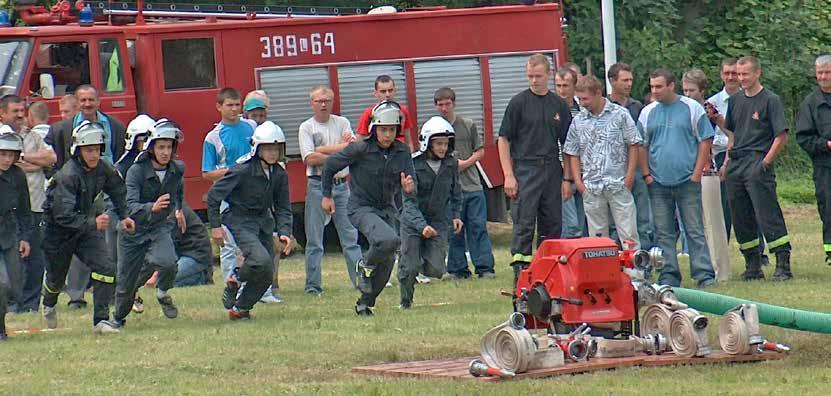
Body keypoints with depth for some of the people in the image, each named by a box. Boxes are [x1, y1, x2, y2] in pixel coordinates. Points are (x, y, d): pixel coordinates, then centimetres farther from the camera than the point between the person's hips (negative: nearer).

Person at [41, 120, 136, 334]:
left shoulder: (103, 169, -10)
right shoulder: (67, 176, -31)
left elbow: (117, 189, 15)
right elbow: (63, 215, -36)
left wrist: (123, 216, 9)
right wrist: (92, 223, -45)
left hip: (87, 226, 5)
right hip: (59, 232, -5)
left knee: (106, 268, -15)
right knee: (56, 278, 13)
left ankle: (101, 320, -10)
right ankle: (49, 304, 49)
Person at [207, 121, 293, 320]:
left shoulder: (280, 175, -2)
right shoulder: (242, 170, -20)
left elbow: (282, 208, 5)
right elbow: (214, 195, -13)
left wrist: (285, 232, -12)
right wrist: (215, 226, -14)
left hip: (264, 221, 6)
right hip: (240, 221, -6)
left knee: (267, 275, 1)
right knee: (261, 260, -28)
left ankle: (241, 308, 19)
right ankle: (235, 279, 2)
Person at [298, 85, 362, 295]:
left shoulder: (342, 123, 9)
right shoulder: (306, 127, 1)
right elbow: (310, 158, -12)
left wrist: (324, 150, -12)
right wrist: (340, 150, -10)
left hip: (341, 185, 3)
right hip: (318, 185, -3)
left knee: (351, 236, 3)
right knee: (314, 239, -1)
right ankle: (313, 285, 3)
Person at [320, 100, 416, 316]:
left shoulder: (402, 152, -5)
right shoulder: (360, 149, -18)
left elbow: (411, 188, -5)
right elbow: (330, 165, -3)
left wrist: (408, 187, -30)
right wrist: (327, 195, 5)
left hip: (387, 209, 6)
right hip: (361, 208, -6)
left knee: (387, 261, 8)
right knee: (389, 240, -30)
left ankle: (365, 303, 27)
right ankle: (365, 266, -1)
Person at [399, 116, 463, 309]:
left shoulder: (451, 164, -3)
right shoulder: (413, 165, -18)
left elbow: (455, 193, 15)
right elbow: (410, 202, -21)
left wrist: (456, 215, 2)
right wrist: (422, 226, -33)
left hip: (439, 221, 3)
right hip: (413, 221, -3)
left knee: (436, 270, -8)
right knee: (409, 268, -7)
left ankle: (421, 257, 27)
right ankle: (406, 301, 21)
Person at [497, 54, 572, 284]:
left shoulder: (559, 105, 10)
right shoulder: (519, 103, 0)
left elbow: (567, 145, 13)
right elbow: (504, 140, -1)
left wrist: (567, 179, 6)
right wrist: (508, 175, -10)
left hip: (552, 172, 4)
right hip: (525, 170, -4)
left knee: (552, 226, 6)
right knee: (524, 225, -9)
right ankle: (521, 272, -10)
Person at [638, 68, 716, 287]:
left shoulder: (692, 109, 0)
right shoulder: (648, 113, 10)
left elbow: (706, 141, 1)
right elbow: (642, 146, 14)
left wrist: (696, 173, -6)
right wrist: (646, 174, 3)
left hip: (687, 180, -3)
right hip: (658, 183, 3)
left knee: (695, 230, -4)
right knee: (664, 233, 4)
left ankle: (704, 275, -4)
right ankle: (668, 276, 8)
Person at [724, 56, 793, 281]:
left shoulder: (770, 100, -3)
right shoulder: (735, 100, 16)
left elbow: (781, 136, -7)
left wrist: (766, 162, -12)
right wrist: (728, 161, 15)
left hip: (758, 163, -7)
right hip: (735, 166, 7)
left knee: (768, 216, -12)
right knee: (740, 219, 7)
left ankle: (783, 264, -11)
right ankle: (753, 266, 14)